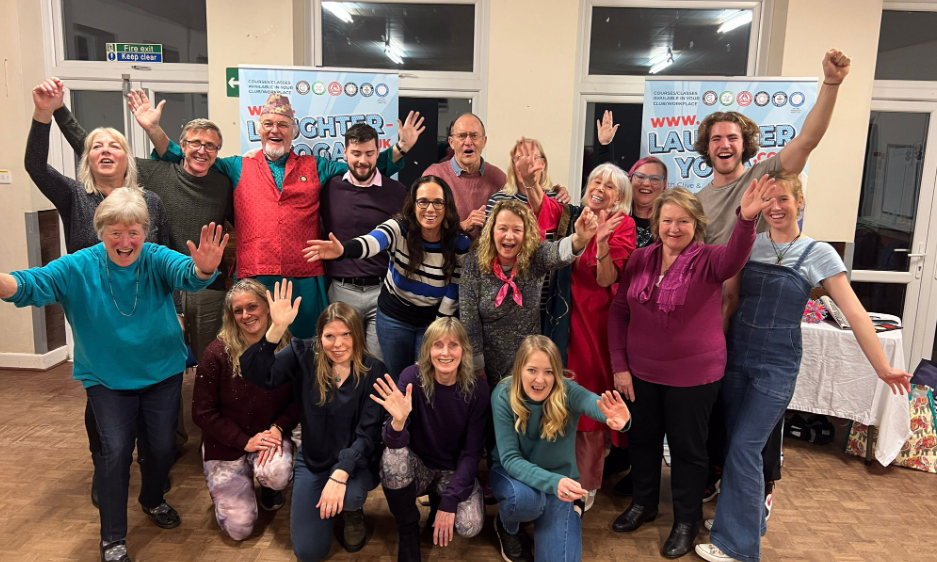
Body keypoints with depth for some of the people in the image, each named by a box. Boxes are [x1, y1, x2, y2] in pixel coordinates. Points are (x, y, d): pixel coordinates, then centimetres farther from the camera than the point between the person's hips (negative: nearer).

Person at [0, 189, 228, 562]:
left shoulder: (157, 259, -14)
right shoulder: (78, 268, -12)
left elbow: (186, 274, -34)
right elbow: (35, 284, -26)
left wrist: (203, 268, -60)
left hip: (162, 373, 1)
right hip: (106, 379, -1)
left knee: (163, 445, 9)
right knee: (115, 449, -6)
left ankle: (153, 500, 41)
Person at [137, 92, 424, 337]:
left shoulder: (315, 167, 14)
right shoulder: (238, 167, 13)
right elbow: (185, 159, 15)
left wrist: (401, 146, 3)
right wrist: (153, 128, 3)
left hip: (305, 281, 0)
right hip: (253, 279, 0)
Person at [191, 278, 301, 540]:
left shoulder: (287, 348, -11)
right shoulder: (218, 353, -17)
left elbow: (299, 400, -1)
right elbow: (202, 413, -11)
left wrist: (278, 428, -19)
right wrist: (245, 441, -17)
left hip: (270, 436, 1)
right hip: (226, 445, -1)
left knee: (277, 475, -33)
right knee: (240, 529, -7)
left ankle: (269, 488, 8)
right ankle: (224, 488, 28)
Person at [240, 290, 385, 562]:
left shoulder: (373, 371, -17)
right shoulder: (304, 356, -12)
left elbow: (368, 433, -20)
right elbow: (257, 374, -25)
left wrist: (340, 474, -33)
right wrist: (277, 328, -37)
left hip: (355, 460, -2)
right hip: (312, 460, 2)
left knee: (347, 495, -36)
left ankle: (353, 511, 3)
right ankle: (333, 504, 31)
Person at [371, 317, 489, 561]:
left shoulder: (477, 388, -17)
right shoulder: (413, 377, -19)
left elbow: (472, 452, -12)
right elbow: (394, 442, -24)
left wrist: (449, 501, -20)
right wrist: (398, 421, -47)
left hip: (455, 470, 1)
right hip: (418, 465, 0)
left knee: (469, 526, -25)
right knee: (393, 456, -34)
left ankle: (438, 500, 11)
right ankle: (408, 531, -6)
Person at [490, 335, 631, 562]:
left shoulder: (566, 392, -23)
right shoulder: (503, 395, -22)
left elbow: (595, 403, -46)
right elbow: (510, 458, -23)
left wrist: (621, 420, -70)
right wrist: (552, 482, -40)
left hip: (559, 477, 1)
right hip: (514, 474, -1)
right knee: (525, 497, -36)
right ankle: (507, 527, 2)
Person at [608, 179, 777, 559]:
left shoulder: (708, 261, -12)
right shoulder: (639, 259, -2)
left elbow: (734, 257, -36)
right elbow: (618, 312, 0)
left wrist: (746, 219, -56)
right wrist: (619, 366, -3)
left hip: (693, 375, -3)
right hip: (641, 372, 4)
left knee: (687, 448, 12)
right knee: (642, 439, 19)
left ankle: (686, 521, 32)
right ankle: (643, 503, 42)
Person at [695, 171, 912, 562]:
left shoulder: (818, 254, -6)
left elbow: (855, 313, -7)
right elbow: (729, 299, 6)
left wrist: (883, 368, -9)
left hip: (777, 364, -4)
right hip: (736, 356, 4)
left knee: (744, 447, -7)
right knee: (736, 444, 11)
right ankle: (749, 519, 31)